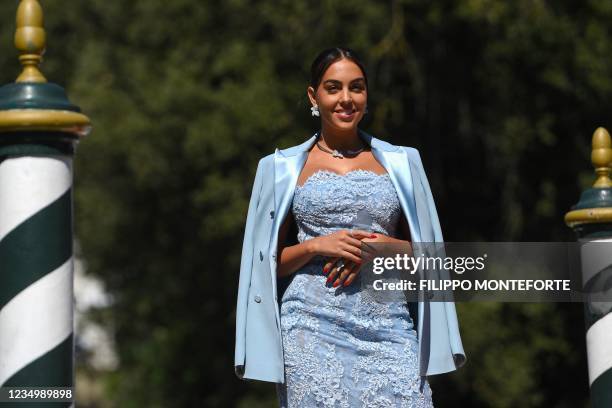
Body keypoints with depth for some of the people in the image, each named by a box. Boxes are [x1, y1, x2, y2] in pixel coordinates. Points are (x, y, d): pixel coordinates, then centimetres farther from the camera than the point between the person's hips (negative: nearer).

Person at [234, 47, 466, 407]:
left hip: (388, 325, 1)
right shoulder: (282, 168, 9)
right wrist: (315, 246, -9)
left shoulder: (401, 163, 13)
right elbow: (270, 262, 9)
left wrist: (382, 246, -6)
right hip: (314, 327, -1)